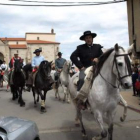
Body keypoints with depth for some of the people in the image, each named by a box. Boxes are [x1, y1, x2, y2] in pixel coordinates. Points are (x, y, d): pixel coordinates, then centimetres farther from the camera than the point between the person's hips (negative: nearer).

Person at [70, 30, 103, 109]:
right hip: (85, 68, -2)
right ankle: (80, 98, -28)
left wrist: (98, 59, -14)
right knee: (82, 79, -32)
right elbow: (73, 56, -2)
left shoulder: (98, 47, 14)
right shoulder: (80, 48, 7)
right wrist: (80, 66, -10)